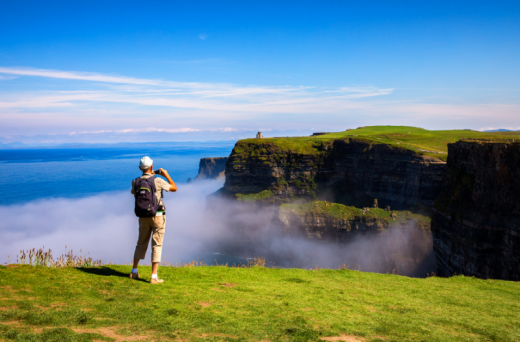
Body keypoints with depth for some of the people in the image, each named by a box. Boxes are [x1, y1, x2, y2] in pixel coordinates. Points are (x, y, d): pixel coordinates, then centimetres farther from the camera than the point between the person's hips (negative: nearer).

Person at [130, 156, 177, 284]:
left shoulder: (135, 182, -2)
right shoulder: (158, 181, -14)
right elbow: (174, 188, -1)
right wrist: (166, 175, 10)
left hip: (143, 216, 4)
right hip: (157, 216, -4)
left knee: (141, 243, 20)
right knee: (157, 245, 0)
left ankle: (134, 272, 28)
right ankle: (154, 277, -3)